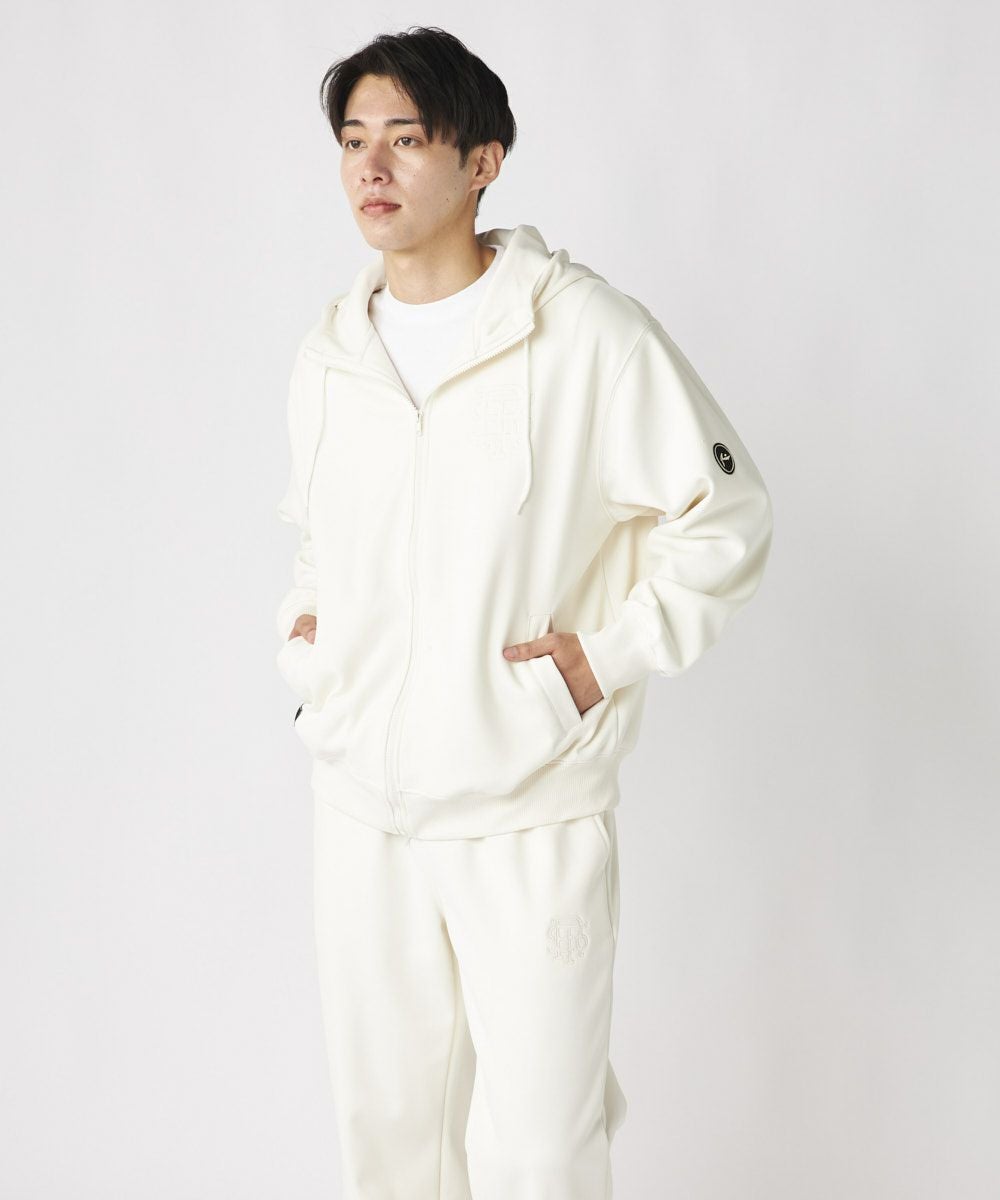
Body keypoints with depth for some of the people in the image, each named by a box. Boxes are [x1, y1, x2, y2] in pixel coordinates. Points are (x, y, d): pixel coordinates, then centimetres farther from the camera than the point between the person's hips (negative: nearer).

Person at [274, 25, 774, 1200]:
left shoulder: (589, 332, -10)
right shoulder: (327, 353, 8)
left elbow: (727, 514, -3)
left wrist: (615, 653, -9)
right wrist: (301, 630, 9)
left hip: (531, 807, -5)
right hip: (361, 803, 5)